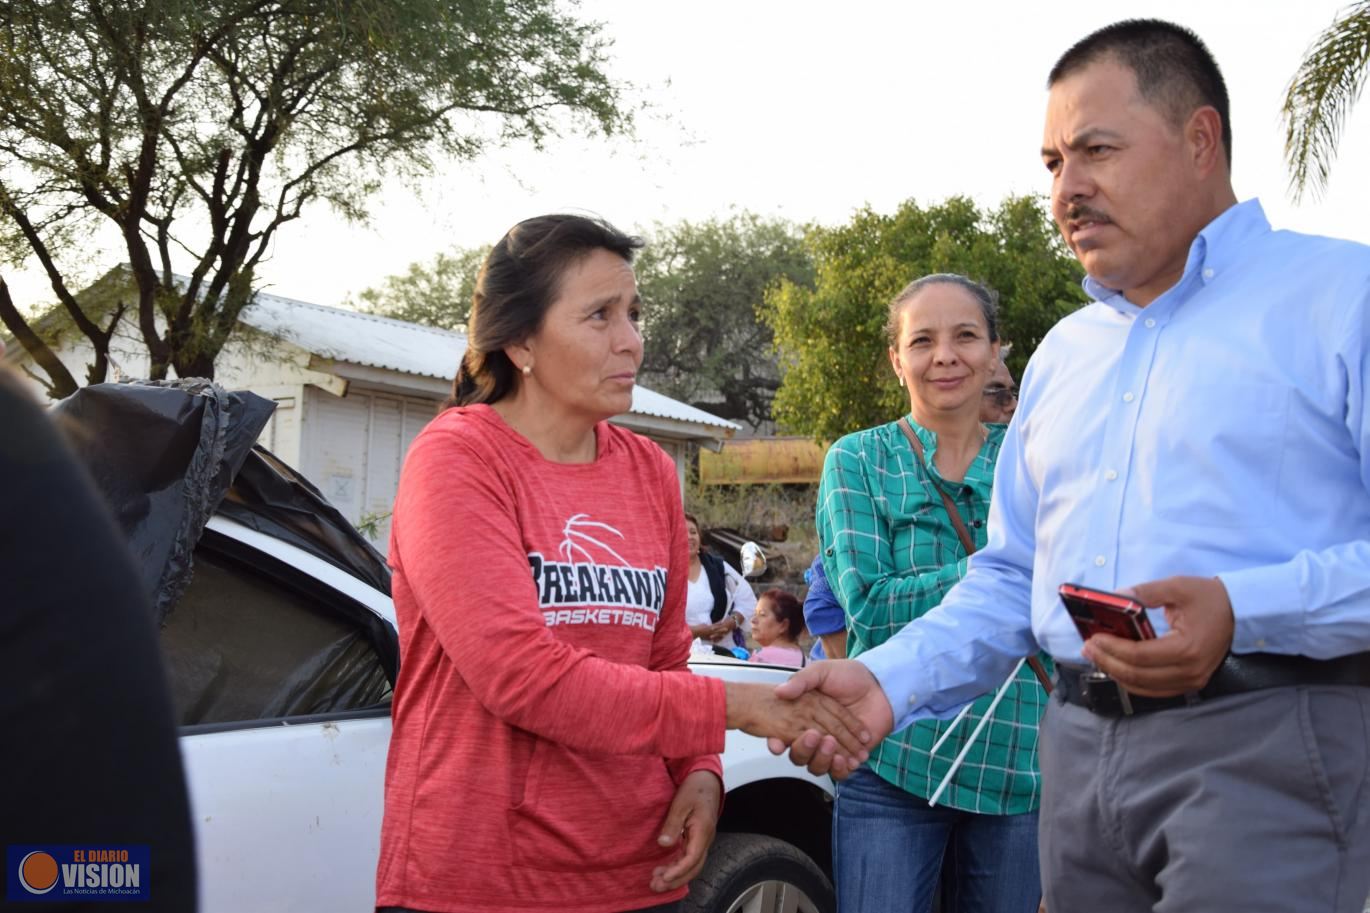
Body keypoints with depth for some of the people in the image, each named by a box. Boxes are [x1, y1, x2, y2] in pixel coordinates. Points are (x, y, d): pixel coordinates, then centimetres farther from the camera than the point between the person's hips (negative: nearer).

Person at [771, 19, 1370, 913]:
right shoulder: (1063, 353, 20)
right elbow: (1013, 577, 20)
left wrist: (1243, 611, -24)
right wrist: (890, 679, 5)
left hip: (1265, 741, -6)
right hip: (1081, 749, 6)